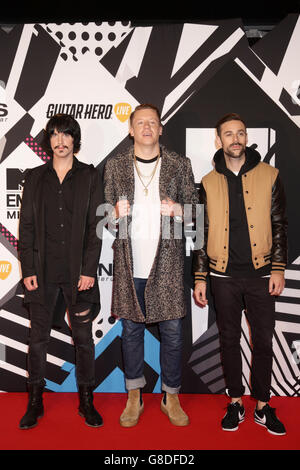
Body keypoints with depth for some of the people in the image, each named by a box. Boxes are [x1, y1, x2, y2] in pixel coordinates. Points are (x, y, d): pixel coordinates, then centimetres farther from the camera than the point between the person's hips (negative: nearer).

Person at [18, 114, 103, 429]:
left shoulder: (89, 176, 4)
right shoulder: (35, 178, 9)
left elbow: (95, 226, -1)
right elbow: (26, 226, 7)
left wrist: (89, 270, -8)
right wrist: (28, 269, -1)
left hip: (78, 271, -1)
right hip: (43, 272, 2)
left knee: (83, 338, 9)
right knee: (38, 337, 10)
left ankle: (86, 400, 26)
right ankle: (35, 402, 28)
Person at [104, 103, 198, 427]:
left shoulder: (179, 165, 5)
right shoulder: (114, 165, 7)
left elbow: (195, 208, 8)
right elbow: (106, 212, 10)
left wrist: (177, 210, -14)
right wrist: (115, 213, -12)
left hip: (166, 262, 0)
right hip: (129, 263, 1)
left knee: (172, 331, 6)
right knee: (131, 329, 11)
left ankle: (171, 397, 27)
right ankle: (134, 397, 29)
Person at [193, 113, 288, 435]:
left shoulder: (268, 176, 3)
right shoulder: (208, 183, 4)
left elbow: (279, 225, 4)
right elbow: (201, 233, 5)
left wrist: (278, 269, -3)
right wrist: (199, 278, 1)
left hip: (260, 274, 0)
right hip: (223, 275, 1)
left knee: (263, 341, 8)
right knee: (229, 340, 11)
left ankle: (262, 405, 27)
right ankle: (235, 403, 28)